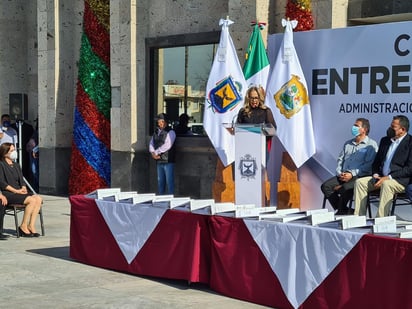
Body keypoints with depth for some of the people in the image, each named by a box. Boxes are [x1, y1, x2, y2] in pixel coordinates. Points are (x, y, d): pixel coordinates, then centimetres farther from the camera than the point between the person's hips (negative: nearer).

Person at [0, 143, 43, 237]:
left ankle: (31, 225, -19)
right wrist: (16, 190, -17)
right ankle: (23, 226, -17)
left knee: (38, 199, -18)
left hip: (19, 192, 8)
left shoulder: (16, 165, 23)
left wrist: (23, 188, -3)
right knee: (31, 200, -27)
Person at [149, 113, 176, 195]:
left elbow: (167, 145, -17)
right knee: (160, 181, 12)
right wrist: (153, 153, -6)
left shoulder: (170, 132, -7)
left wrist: (156, 152, -12)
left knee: (169, 181, -7)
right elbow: (151, 144, 13)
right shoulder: (156, 132, 15)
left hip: (168, 161, -7)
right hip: (159, 161, 7)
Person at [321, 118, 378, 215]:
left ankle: (341, 210, -11)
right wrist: (339, 173, 0)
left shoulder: (371, 145, 2)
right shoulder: (347, 144, 23)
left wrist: (352, 174, -16)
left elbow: (369, 165, -8)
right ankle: (345, 211, -12)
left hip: (359, 176, -6)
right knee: (325, 186, -18)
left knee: (346, 188, -35)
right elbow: (340, 160, 21)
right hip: (343, 176, 6)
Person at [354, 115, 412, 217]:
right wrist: (375, 175, 0)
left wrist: (389, 177, -19)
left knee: (387, 184, -37)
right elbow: (376, 162, 22)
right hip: (381, 177, 7)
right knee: (360, 182, -14)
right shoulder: (385, 140, 17)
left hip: (400, 180, -7)